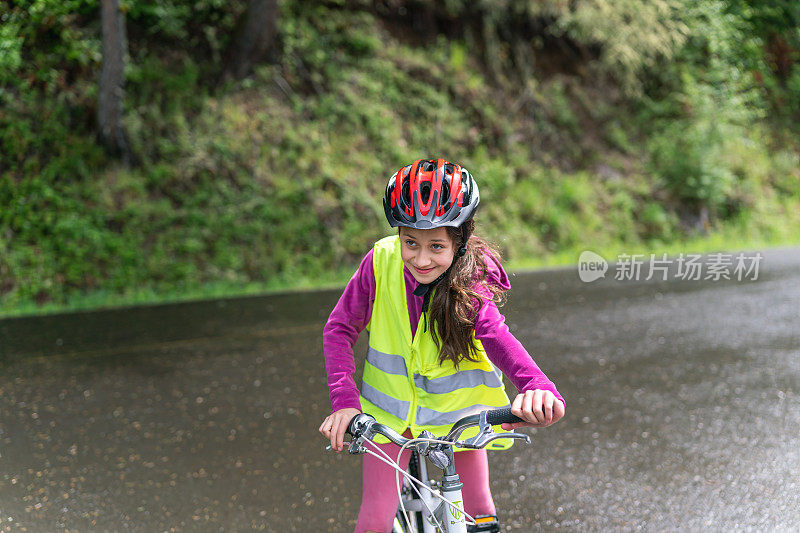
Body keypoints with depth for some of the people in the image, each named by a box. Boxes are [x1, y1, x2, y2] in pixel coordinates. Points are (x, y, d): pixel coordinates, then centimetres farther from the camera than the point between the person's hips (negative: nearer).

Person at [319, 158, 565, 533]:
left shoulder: (471, 277, -21)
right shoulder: (382, 260, -19)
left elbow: (494, 332, -38)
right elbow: (339, 329, -13)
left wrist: (536, 384, -58)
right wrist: (343, 399, -27)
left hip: (455, 404, 0)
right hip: (390, 404, 0)